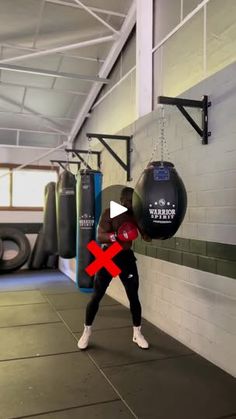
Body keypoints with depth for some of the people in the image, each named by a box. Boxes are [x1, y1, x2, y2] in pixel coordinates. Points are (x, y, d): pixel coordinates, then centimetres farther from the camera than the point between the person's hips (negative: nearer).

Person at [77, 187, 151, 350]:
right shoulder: (109, 213, -12)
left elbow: (147, 238, -3)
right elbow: (100, 237, -20)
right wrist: (117, 235, -37)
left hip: (127, 257, 3)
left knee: (134, 296, 4)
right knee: (97, 296, 3)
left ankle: (137, 333, 21)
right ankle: (87, 332, 21)